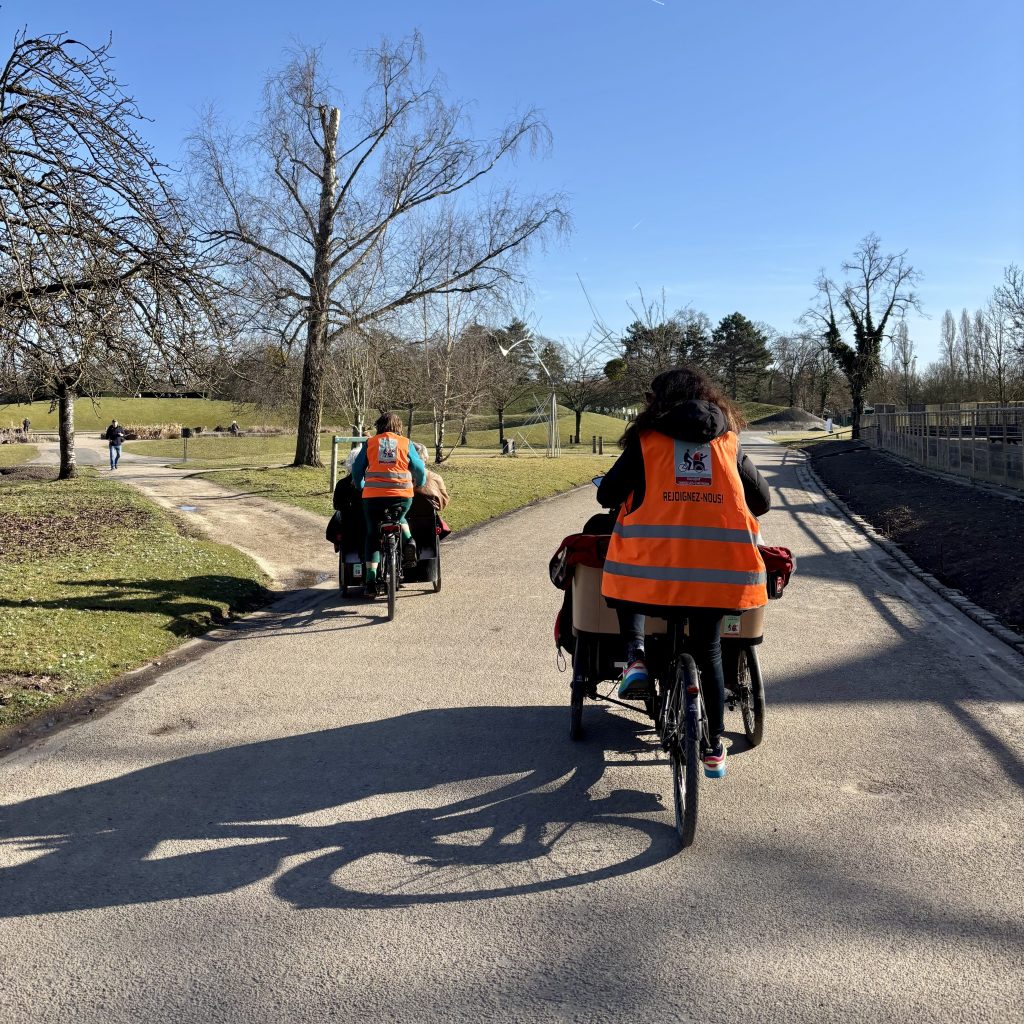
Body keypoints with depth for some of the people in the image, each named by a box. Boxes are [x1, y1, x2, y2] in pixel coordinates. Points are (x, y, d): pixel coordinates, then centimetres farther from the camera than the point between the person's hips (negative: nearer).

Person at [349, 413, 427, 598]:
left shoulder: (370, 443, 9)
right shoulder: (406, 444, 8)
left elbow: (357, 468, 14)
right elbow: (419, 469, 11)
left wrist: (360, 486, 32)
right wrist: (420, 485, 31)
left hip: (373, 495, 0)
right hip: (402, 495, 0)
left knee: (373, 536, 11)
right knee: (399, 519, 32)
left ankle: (371, 580, 2)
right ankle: (409, 541, 2)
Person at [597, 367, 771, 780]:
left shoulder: (646, 439, 7)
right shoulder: (728, 442, 15)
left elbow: (607, 495, 6)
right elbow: (763, 500, 20)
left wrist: (611, 490, 30)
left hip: (656, 555, -2)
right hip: (719, 560, 3)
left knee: (628, 591, 29)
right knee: (708, 649, 18)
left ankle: (635, 656, 2)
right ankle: (715, 748, 23)